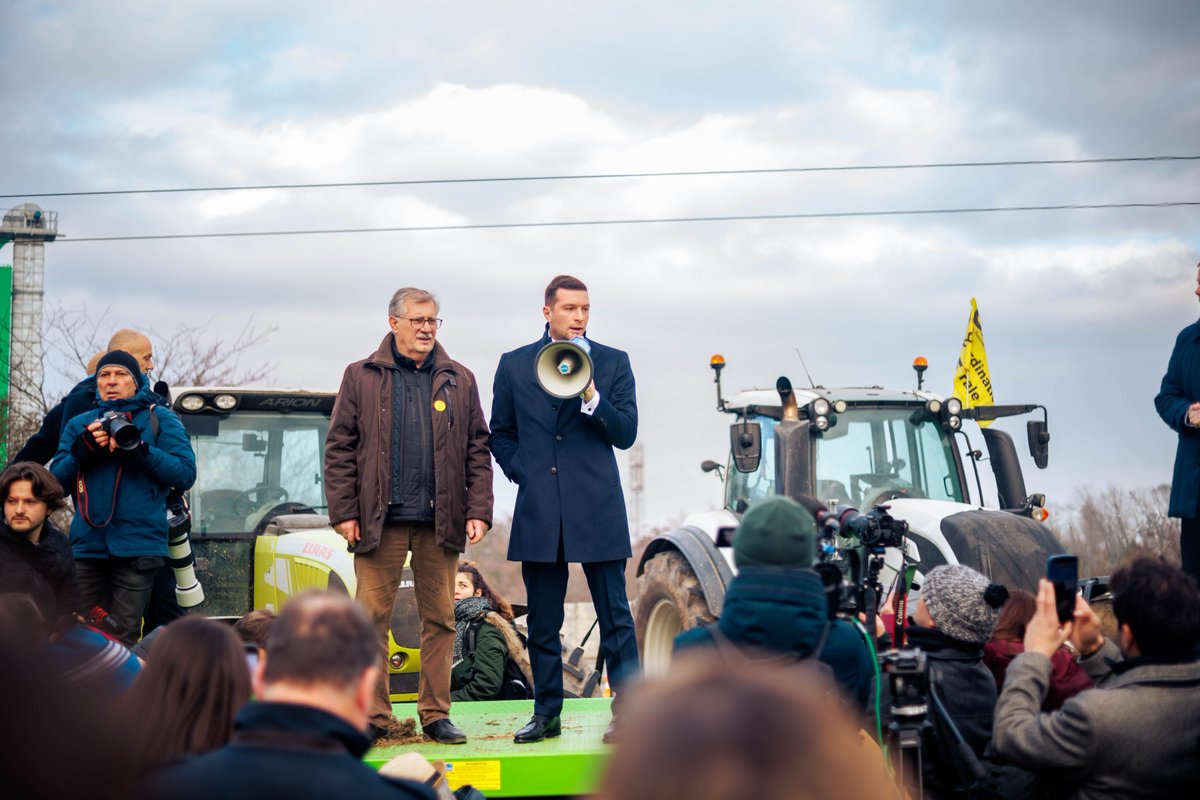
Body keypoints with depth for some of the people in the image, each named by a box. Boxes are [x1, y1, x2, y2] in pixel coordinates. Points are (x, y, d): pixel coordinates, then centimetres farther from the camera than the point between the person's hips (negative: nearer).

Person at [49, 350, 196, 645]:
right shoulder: (79, 424, 18)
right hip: (88, 546, 4)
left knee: (122, 639, -8)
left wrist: (140, 449, -14)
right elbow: (56, 481, 10)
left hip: (138, 547, -4)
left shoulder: (161, 419, 8)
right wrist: (83, 449, -7)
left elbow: (185, 473, -3)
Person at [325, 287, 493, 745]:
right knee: (372, 618, -1)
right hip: (380, 520, -1)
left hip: (441, 520, 2)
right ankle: (373, 716, 6)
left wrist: (479, 511, -1)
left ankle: (436, 714, 13)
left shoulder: (459, 381, 11)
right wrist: (344, 512, -4)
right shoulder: (361, 377, 6)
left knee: (440, 620, 5)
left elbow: (478, 450, 9)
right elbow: (339, 448, 3)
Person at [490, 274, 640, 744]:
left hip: (597, 509, -2)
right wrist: (522, 473, 1)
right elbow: (500, 435, 16)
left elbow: (626, 434, -1)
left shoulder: (613, 363, 5)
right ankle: (546, 713, 17)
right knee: (542, 623, 8)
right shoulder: (514, 365, 9)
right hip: (538, 511, 2)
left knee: (615, 617, -1)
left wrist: (591, 397, -15)